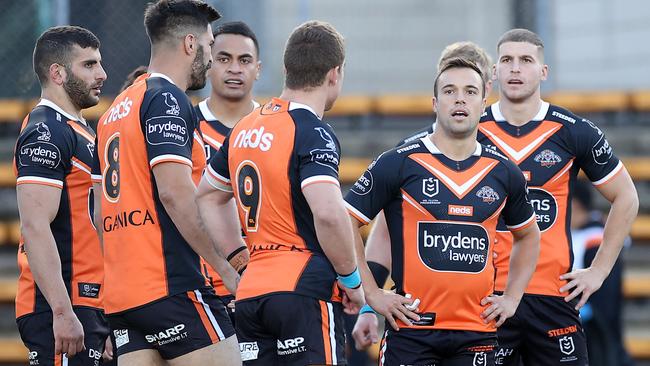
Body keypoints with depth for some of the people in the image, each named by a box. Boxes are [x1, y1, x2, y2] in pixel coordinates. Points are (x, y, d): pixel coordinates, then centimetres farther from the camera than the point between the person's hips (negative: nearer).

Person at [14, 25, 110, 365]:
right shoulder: (46, 133, -11)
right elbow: (35, 228, -20)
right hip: (63, 311, -10)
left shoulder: (79, 130, 21)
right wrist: (63, 312, -25)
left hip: (89, 307, 10)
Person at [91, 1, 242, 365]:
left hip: (120, 295, 9)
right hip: (172, 290, -9)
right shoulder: (168, 100, -7)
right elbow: (175, 192, -17)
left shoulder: (114, 112, 21)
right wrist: (228, 269, -14)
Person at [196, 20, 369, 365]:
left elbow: (206, 197, 28)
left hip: (249, 294, 8)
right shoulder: (313, 133, -10)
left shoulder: (244, 129, 15)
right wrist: (351, 280, -11)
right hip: (305, 290, -8)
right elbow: (328, 213, -25)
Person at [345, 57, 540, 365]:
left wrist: (511, 298, 16)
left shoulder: (503, 173, 11)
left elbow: (528, 236, 28)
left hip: (477, 335, 3)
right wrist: (372, 294, -5)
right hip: (410, 331, -3)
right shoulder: (398, 164, -2)